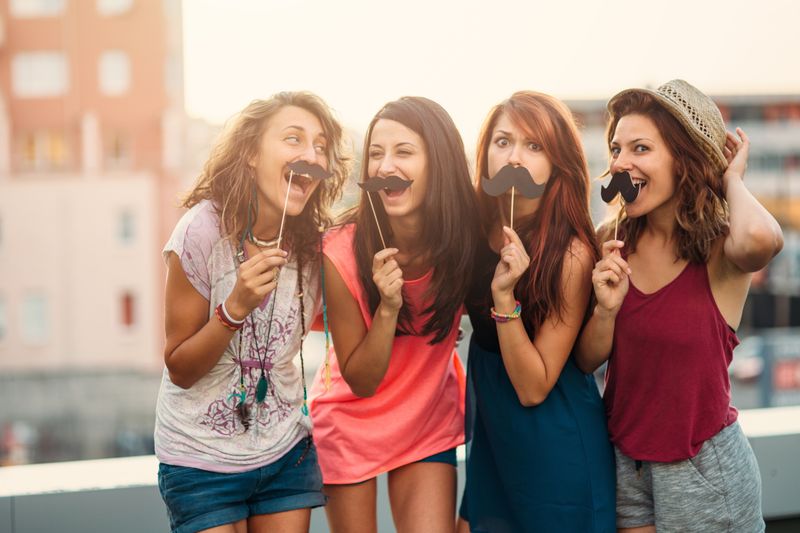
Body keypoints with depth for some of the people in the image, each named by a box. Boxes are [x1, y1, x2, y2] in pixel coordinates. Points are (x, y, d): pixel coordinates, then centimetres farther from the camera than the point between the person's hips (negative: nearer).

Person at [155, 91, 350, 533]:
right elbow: (180, 369, -12)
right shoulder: (204, 231, -19)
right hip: (201, 459, -4)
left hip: (286, 453, 4)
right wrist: (236, 306, -29)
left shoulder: (314, 245, -7)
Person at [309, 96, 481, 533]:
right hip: (351, 420, -1)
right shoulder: (341, 252, -24)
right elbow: (360, 381, -18)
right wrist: (388, 308, -32)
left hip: (429, 421, 1)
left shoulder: (465, 237, -18)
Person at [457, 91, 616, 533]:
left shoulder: (571, 253, -21)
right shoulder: (477, 230, -5)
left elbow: (533, 388, -21)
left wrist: (504, 296, -29)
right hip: (491, 432, 6)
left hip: (556, 445, -6)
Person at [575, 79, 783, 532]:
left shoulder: (720, 252, -15)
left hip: (703, 467, -4)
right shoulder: (614, 245, -2)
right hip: (622, 458, 4)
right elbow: (587, 361, 1)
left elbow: (761, 238, -42)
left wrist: (731, 179, -20)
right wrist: (606, 309, -21)